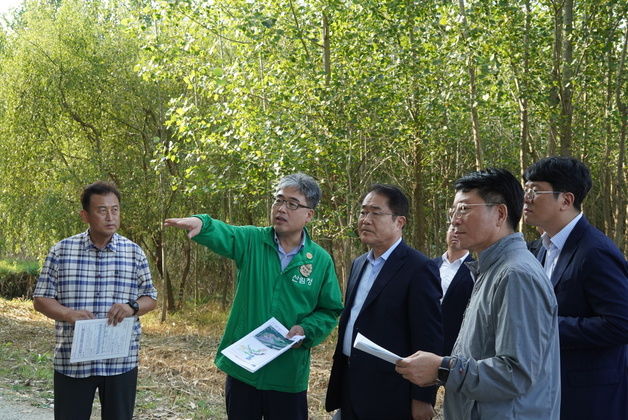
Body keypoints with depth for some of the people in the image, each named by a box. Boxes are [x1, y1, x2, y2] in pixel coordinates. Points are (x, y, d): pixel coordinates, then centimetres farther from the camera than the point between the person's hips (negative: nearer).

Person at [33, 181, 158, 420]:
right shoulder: (62, 251, 2)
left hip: (121, 362, 1)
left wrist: (132, 308, -13)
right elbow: (41, 299, 4)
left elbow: (150, 299, 10)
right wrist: (68, 314, -17)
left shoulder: (134, 253, 4)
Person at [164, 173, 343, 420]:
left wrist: (306, 330, -14)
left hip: (288, 376, 0)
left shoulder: (321, 260, -1)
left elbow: (330, 311, 5)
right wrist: (200, 223, -45)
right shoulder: (252, 241, -2)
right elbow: (221, 235, -23)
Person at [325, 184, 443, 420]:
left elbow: (429, 341, -15)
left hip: (388, 399, -7)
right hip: (350, 390, 7)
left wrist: (423, 399, -16)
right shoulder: (358, 264, 12)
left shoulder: (418, 269, -13)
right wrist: (339, 385, 17)